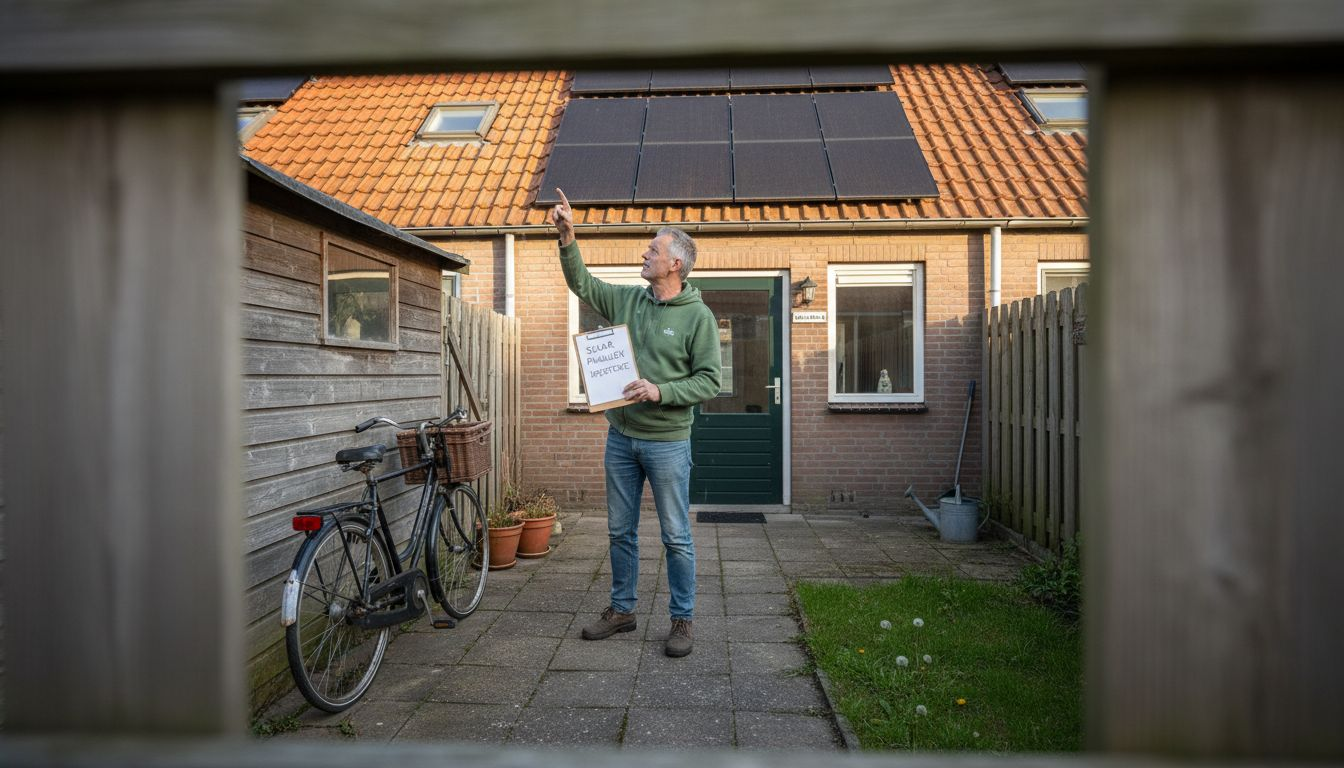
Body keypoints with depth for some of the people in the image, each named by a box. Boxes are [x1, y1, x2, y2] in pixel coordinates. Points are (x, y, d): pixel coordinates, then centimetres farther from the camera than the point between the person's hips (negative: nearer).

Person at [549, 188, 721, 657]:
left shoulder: (698, 316, -9)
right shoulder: (627, 299, 6)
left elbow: (709, 381, -11)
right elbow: (582, 284, 14)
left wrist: (660, 392, -23)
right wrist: (567, 239, 1)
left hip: (667, 441, -5)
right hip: (620, 437, 6)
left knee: (676, 537, 5)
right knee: (620, 531, 16)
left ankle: (682, 620, 21)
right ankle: (621, 610, 32)